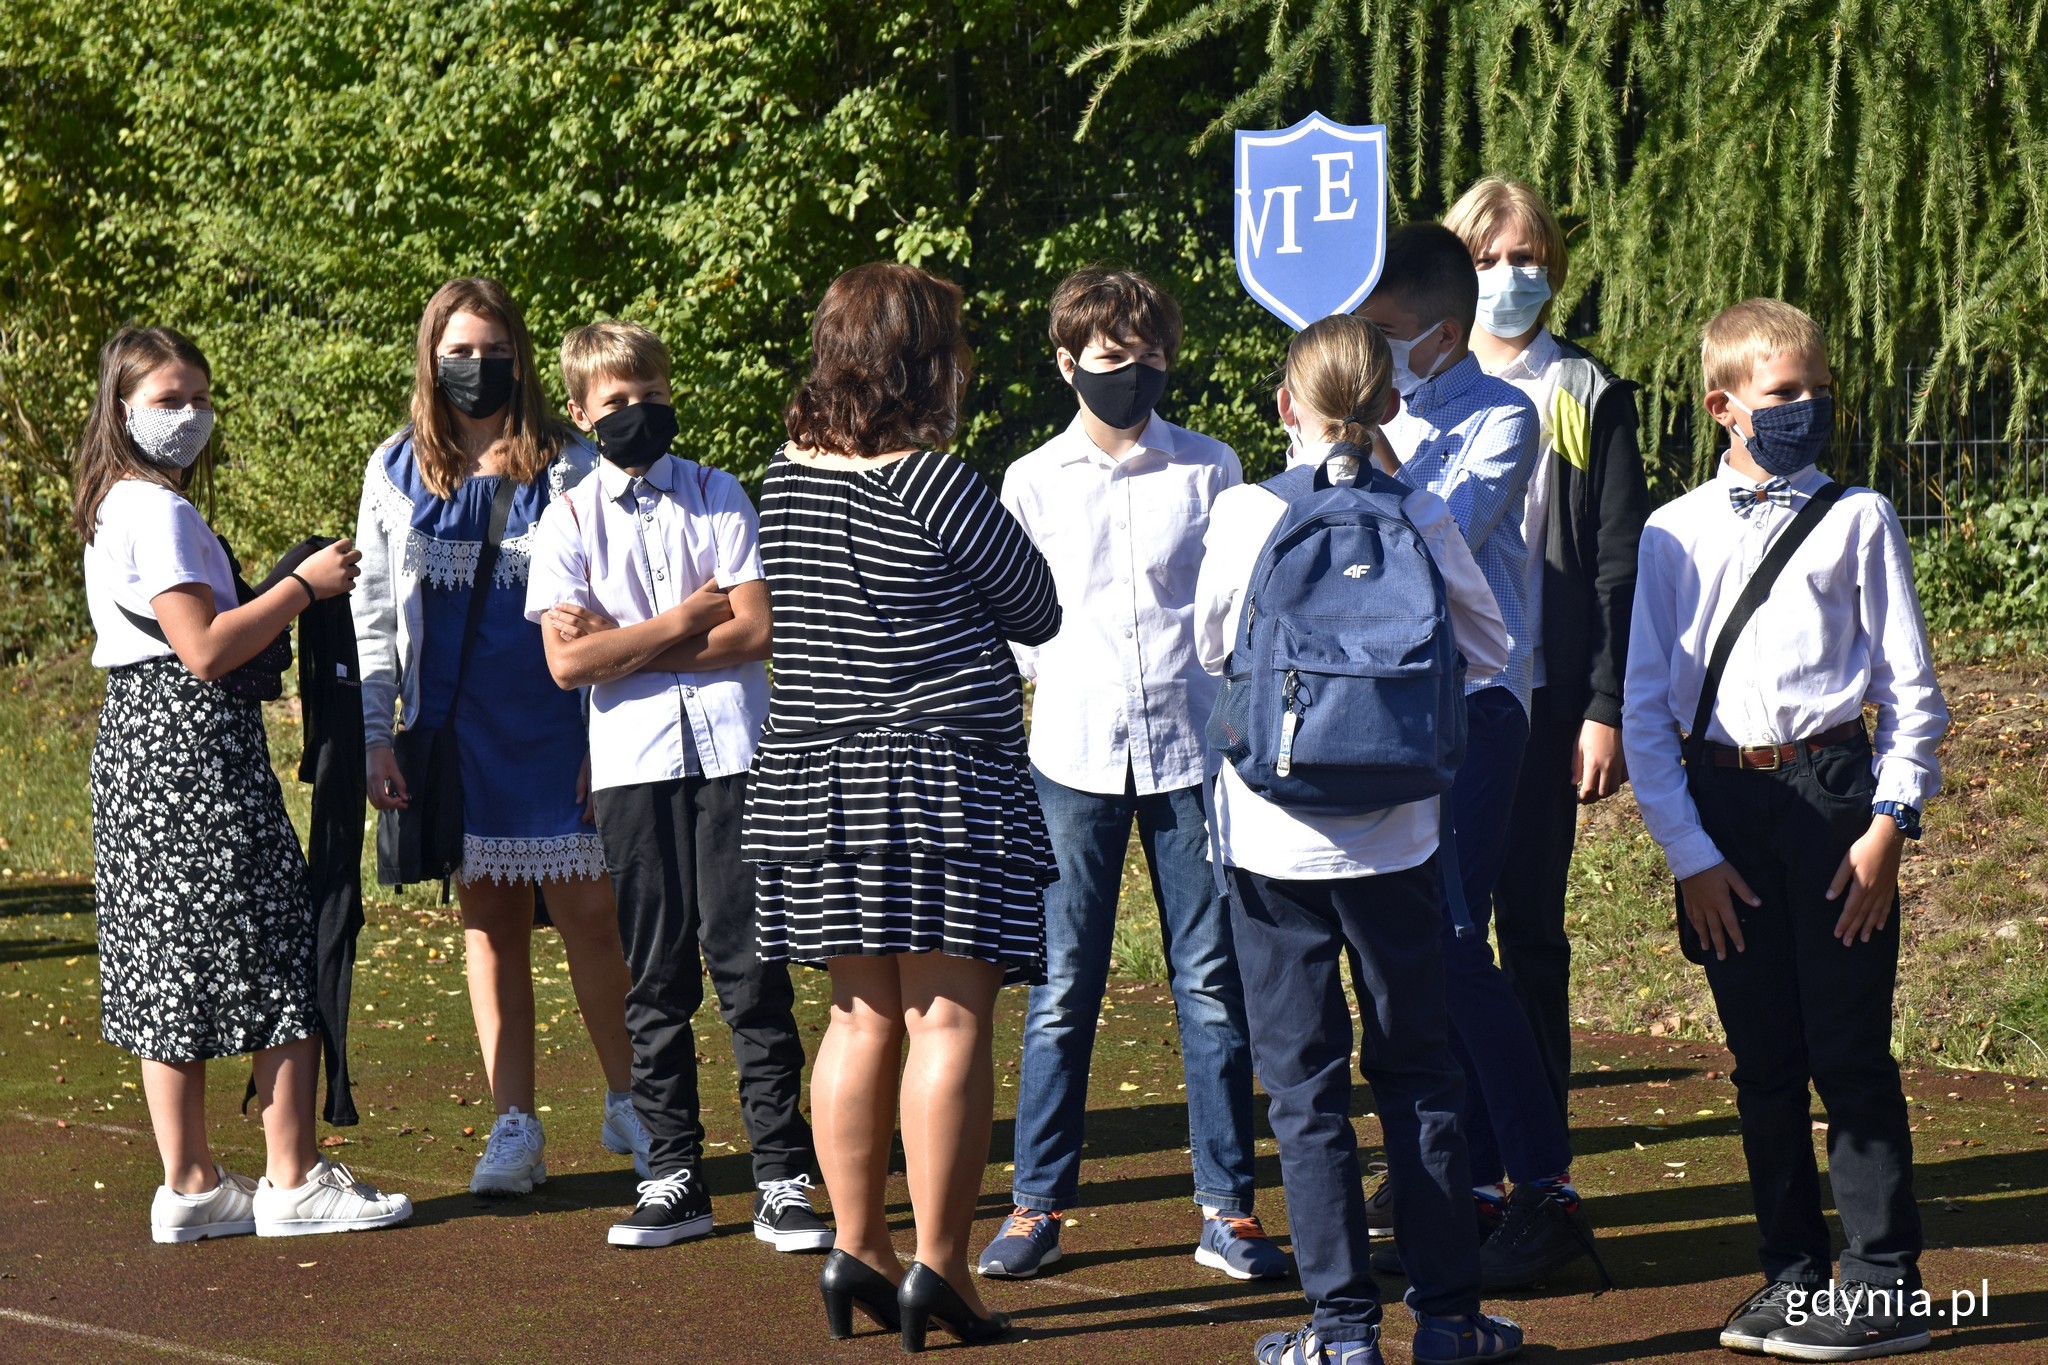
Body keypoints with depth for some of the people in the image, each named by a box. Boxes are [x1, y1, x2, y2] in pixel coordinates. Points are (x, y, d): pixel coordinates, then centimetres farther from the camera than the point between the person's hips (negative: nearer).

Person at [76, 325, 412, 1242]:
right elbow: (205, 649, -20)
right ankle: (293, 1182, -1)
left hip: (136, 747, 10)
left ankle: (190, 1185, 12)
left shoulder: (113, 510, 16)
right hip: (195, 751, -10)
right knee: (275, 959, -4)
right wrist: (302, 586, -12)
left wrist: (281, 599, 13)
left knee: (173, 975, 10)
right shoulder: (159, 510, -15)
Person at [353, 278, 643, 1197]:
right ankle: (514, 1128, 13)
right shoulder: (396, 474, 6)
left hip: (556, 731, -2)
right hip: (454, 734, 2)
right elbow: (374, 614, 9)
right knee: (488, 924, 7)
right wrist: (374, 738, 2)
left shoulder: (568, 471, 0)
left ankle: (629, 1103, 15)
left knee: (589, 919, -2)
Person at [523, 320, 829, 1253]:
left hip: (732, 750, -1)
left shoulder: (717, 495, 6)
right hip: (632, 762, 1)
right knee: (656, 976, 4)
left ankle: (783, 1176, 0)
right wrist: (685, 622, -6)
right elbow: (567, 662, -5)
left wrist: (626, 643, -7)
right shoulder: (570, 517, 6)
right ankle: (673, 1176, 11)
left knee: (750, 965, -3)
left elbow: (755, 631, -4)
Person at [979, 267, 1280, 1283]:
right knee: (1062, 988, 0)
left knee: (1211, 983, 1)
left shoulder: (1210, 469, 6)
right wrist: (1071, 674, 0)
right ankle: (1036, 1205, 8)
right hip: (1074, 754, 0)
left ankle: (1228, 1207, 7)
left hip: (1191, 751, 0)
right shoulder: (1032, 482, 7)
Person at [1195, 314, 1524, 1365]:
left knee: (1304, 1083, 5)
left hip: (1274, 835, -1)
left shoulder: (1243, 515, -8)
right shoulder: (1421, 519, -5)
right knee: (1418, 1076, 12)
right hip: (1395, 835, 1)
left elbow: (1205, 647, 6)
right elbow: (1488, 647, 7)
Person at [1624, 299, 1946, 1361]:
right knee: (1762, 1060, 9)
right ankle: (1790, 1273, 19)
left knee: (1850, 1053, -2)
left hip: (1832, 791, -2)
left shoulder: (1857, 519, 2)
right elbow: (1646, 705, 6)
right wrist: (1689, 852, 0)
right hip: (1720, 803, 2)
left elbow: (1911, 688, 3)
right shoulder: (1674, 533, 6)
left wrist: (1889, 823, -7)